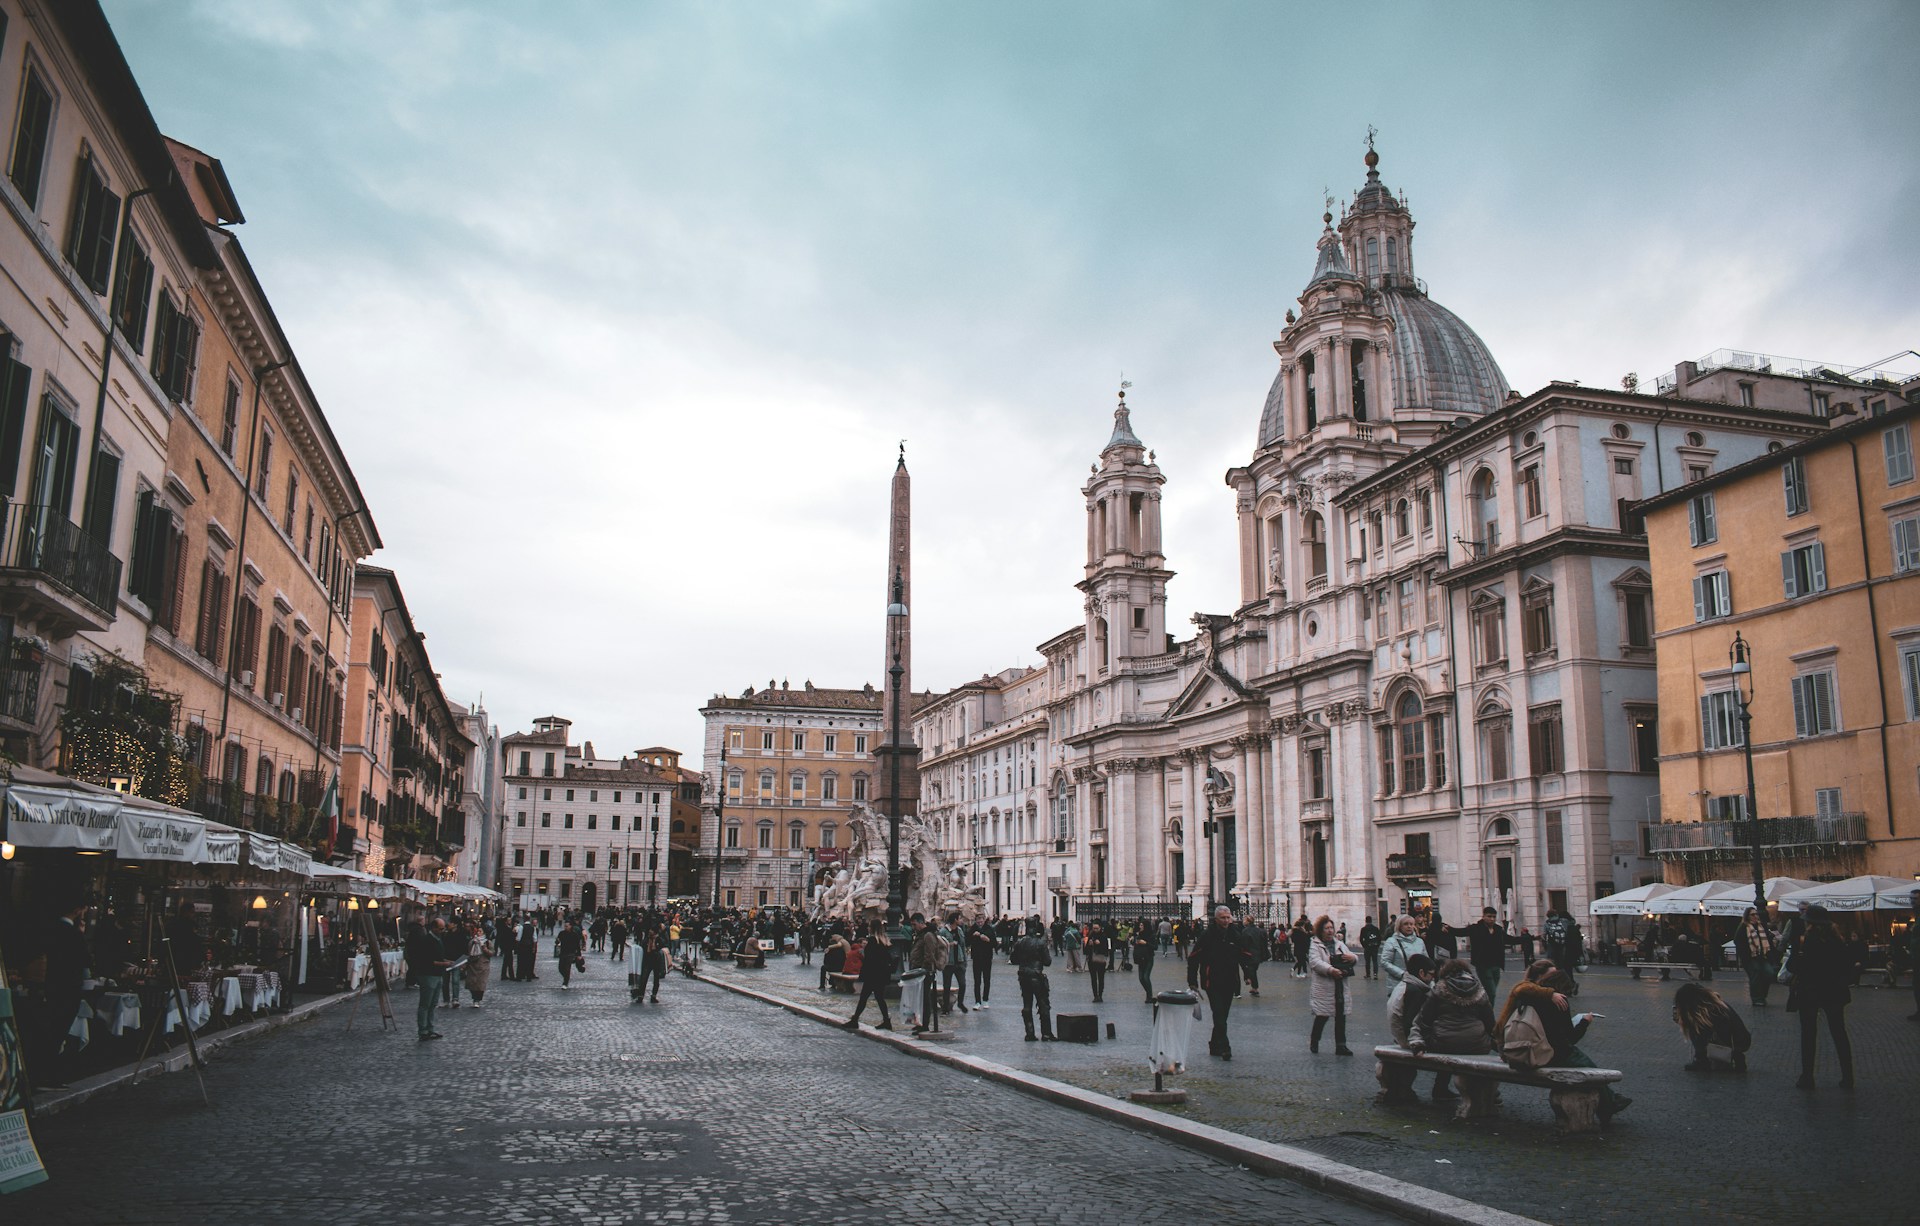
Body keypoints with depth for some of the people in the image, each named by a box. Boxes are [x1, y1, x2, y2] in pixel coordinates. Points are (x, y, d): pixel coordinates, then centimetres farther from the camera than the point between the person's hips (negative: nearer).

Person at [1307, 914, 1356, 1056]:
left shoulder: (1339, 944, 16)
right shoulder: (1315, 946, -4)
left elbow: (1353, 959, 17)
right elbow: (1315, 962, -19)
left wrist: (1352, 957, -8)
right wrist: (1331, 970, -32)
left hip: (1341, 986, 5)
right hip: (1324, 987, -5)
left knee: (1341, 1016, 6)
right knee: (1322, 1016, 0)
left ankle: (1341, 1045, 12)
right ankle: (1314, 1042, 19)